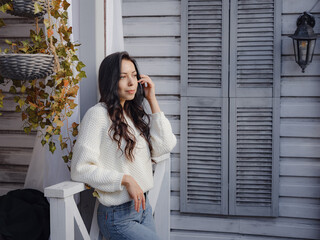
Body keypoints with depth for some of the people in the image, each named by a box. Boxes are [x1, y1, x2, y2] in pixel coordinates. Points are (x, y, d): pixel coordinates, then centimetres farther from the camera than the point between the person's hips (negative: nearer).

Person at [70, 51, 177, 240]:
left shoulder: (136, 114, 10)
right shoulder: (98, 115, -13)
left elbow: (165, 146, -2)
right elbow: (80, 169, -18)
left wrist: (152, 101, -1)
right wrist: (125, 180, -21)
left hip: (143, 206, 7)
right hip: (118, 217, -7)